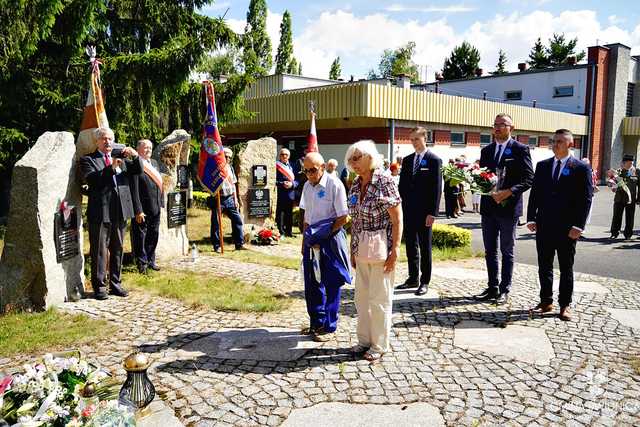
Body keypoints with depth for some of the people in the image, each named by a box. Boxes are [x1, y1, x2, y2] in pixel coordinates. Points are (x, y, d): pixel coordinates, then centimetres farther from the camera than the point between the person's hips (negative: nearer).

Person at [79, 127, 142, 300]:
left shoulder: (121, 157, 14)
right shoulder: (88, 159, 1)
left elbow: (138, 171, 5)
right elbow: (92, 180, -15)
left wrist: (135, 156, -13)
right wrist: (111, 167, -24)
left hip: (120, 210, 5)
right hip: (100, 212, -5)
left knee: (117, 249, 13)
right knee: (99, 251, 2)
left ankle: (115, 284, 24)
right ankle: (99, 286, 11)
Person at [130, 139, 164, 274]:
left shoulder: (154, 163, 12)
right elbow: (134, 190, -17)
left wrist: (161, 202, 10)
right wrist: (138, 210, -19)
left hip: (155, 208, 8)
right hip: (142, 209, -7)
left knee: (153, 235, 16)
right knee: (140, 236, 6)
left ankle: (150, 260, 30)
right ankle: (142, 262, 19)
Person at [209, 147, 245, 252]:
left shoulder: (230, 168, 15)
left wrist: (235, 199, 14)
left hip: (229, 199, 6)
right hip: (218, 199, -5)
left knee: (237, 219, 3)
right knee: (216, 223, 0)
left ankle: (239, 244, 12)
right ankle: (216, 246, 11)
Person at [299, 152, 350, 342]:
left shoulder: (334, 185, -13)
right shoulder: (307, 186, 7)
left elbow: (343, 218, -13)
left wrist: (322, 237, -12)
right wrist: (305, 240, 11)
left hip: (330, 240, -6)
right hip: (312, 241, 7)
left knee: (331, 285, 4)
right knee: (312, 284, 14)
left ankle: (329, 327, 18)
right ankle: (316, 323, 31)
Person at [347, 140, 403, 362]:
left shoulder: (385, 182, -12)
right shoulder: (355, 186, 7)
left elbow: (397, 220, -13)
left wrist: (395, 250, -16)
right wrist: (353, 249, 13)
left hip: (381, 248, -7)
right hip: (361, 249, 7)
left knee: (380, 298, 3)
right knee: (361, 297, 14)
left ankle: (380, 345, 19)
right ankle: (365, 340, 30)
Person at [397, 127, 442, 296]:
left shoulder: (434, 160, -4)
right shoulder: (407, 160, 12)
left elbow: (437, 188, -8)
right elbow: (402, 185, 13)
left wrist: (432, 213, -13)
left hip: (424, 212, -5)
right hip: (408, 211, 5)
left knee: (425, 247, 4)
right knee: (410, 246, 11)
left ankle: (425, 281, 12)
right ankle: (413, 278, 21)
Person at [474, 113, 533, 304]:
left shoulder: (520, 149, -5)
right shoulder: (486, 150, 12)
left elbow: (528, 179, -10)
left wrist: (508, 192, -21)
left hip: (508, 207, -5)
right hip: (488, 207, 5)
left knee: (507, 252, 5)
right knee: (490, 251, 12)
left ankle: (504, 290, 14)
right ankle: (492, 288, 23)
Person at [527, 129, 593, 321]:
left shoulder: (581, 168, -2)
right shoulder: (543, 166, 9)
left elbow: (586, 199, -6)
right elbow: (534, 193, 9)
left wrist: (578, 226, -12)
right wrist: (531, 218, 1)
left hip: (567, 228, -3)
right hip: (544, 226, 4)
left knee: (566, 268, 8)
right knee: (544, 266, 9)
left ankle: (564, 305, 18)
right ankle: (546, 302, 21)